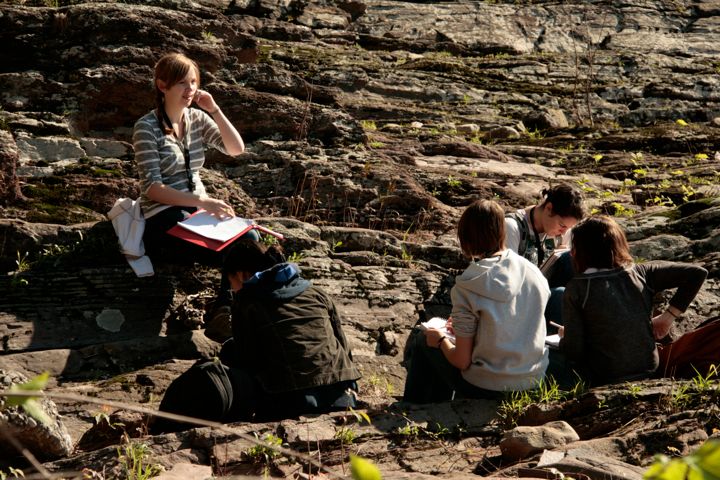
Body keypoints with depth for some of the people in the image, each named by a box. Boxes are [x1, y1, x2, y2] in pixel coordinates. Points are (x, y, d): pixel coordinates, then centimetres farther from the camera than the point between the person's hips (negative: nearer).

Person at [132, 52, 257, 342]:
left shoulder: (197, 119, 12)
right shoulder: (147, 127, -7)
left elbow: (237, 149, 4)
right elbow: (152, 188, -15)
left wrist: (214, 109, -5)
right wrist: (201, 201, -27)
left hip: (198, 209, 6)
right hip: (163, 218, -6)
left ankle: (225, 315, -26)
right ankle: (223, 317, -18)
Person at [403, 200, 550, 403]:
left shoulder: (467, 287, -18)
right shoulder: (535, 273, -3)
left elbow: (462, 361, -15)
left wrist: (441, 340, 6)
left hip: (485, 390, -6)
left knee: (421, 340, 19)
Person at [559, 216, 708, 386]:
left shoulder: (577, 288, -15)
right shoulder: (640, 273, -5)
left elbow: (573, 351, -16)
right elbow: (697, 273, -3)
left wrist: (565, 337, 7)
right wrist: (669, 315, 2)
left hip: (604, 379, -5)